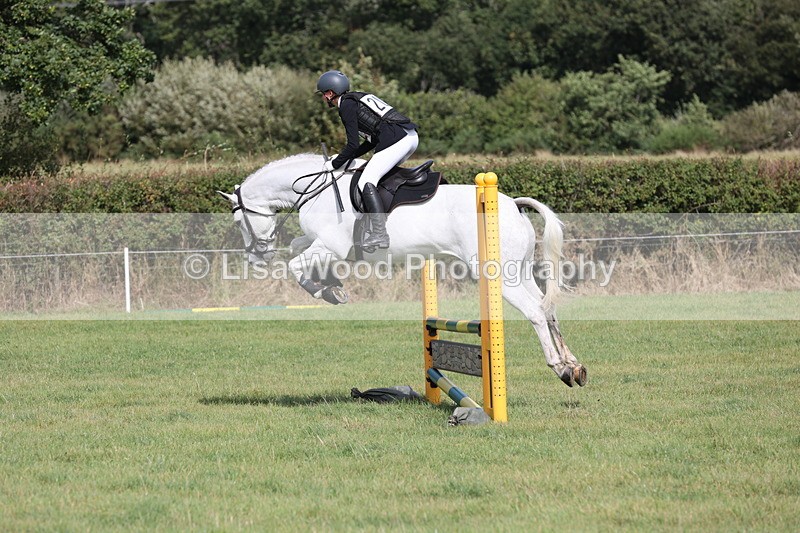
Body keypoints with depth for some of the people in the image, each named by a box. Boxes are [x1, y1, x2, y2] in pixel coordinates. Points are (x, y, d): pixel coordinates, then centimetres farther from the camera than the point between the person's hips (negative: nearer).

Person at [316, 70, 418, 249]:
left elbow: (353, 145, -6)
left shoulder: (346, 106, -1)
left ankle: (379, 235, -20)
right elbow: (373, 140, 29)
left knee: (367, 182, -10)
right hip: (411, 136, 10)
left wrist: (335, 164, 7)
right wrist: (348, 158, 28)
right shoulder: (358, 99, 27)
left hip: (395, 140, -10)